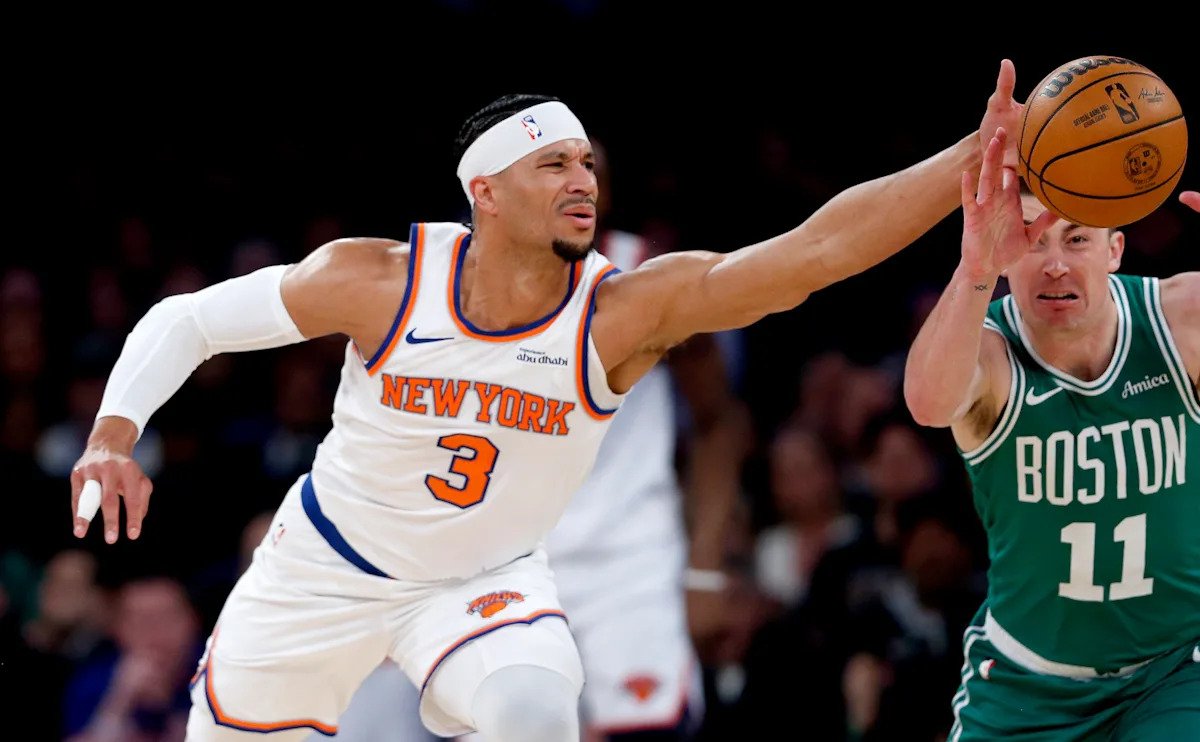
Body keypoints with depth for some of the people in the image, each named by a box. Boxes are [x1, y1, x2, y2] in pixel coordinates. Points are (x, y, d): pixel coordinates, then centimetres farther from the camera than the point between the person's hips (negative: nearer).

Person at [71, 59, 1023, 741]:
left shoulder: (622, 314, -23)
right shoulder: (381, 281, -22)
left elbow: (819, 247, -35)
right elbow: (186, 321, -10)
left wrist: (975, 158, -45)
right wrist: (115, 434, -26)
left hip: (487, 582, -1)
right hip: (325, 572, 1)